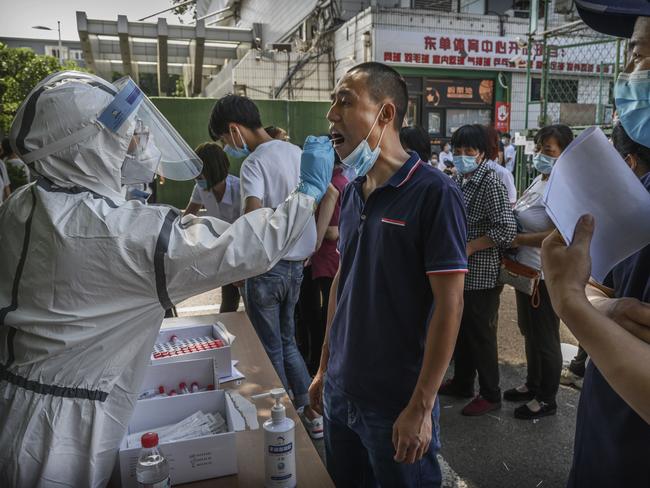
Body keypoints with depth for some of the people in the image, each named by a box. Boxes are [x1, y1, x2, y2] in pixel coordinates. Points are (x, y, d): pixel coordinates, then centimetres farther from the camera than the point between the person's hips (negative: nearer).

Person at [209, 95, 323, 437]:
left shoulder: (253, 163, -16)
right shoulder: (296, 152, 7)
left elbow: (253, 217, -31)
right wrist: (312, 245, 15)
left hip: (268, 265, -8)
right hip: (297, 262, 8)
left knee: (270, 349, 9)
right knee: (287, 341, 21)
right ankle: (310, 411, 27)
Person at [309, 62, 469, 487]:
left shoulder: (434, 193, -16)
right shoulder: (352, 193, 4)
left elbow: (449, 306, -17)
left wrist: (420, 407, -16)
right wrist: (325, 367, 12)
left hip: (396, 402, -6)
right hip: (340, 392, 6)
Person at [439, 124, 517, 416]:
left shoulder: (490, 183, -16)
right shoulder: (457, 180, 9)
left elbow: (507, 228, -23)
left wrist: (469, 247, -18)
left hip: (481, 274, -8)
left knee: (481, 336, 5)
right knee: (461, 331, 19)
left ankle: (490, 395, 22)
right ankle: (462, 383, 36)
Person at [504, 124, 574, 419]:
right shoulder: (539, 180, 7)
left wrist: (517, 239, -20)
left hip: (546, 276, -9)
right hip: (526, 270, 9)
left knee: (545, 339, 6)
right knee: (529, 332, 22)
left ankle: (547, 400, 24)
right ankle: (533, 384, 40)